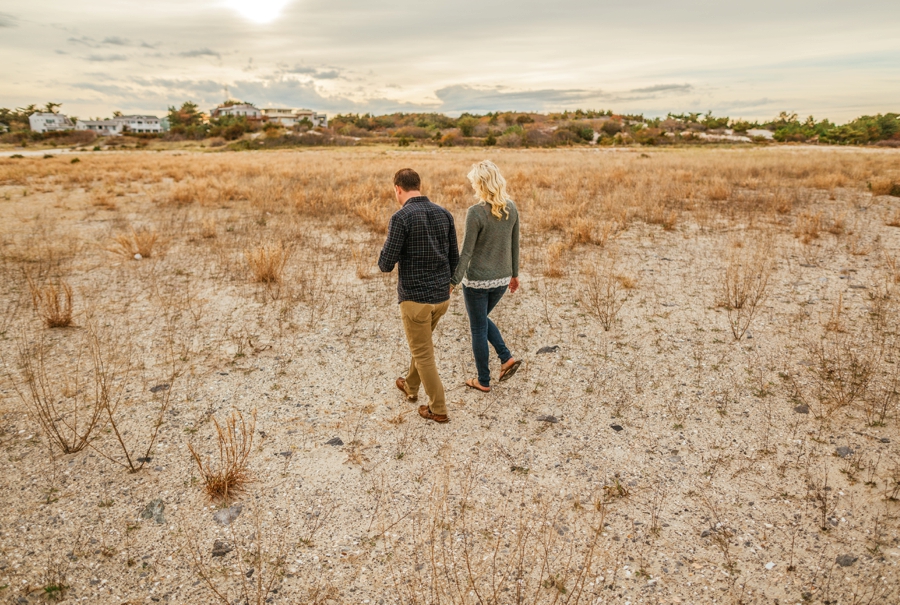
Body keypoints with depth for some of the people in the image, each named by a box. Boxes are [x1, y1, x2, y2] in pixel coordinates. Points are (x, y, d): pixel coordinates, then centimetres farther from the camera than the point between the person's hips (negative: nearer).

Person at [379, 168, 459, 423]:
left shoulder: (401, 218, -16)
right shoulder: (444, 214, 3)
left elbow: (386, 265, -16)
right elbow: (454, 259, 8)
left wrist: (386, 257, 8)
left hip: (415, 298, -6)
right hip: (441, 296, 7)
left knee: (423, 354, 9)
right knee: (422, 342, 28)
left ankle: (438, 409, 18)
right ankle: (411, 386, 47)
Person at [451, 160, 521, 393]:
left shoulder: (476, 212, -19)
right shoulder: (511, 208, -2)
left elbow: (466, 252, -17)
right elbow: (514, 245, 7)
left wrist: (454, 281, -10)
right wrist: (514, 274, 18)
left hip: (477, 280, -6)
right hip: (501, 279, 6)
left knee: (478, 329, 11)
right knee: (482, 320, 29)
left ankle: (483, 381, 24)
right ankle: (507, 358, 17)